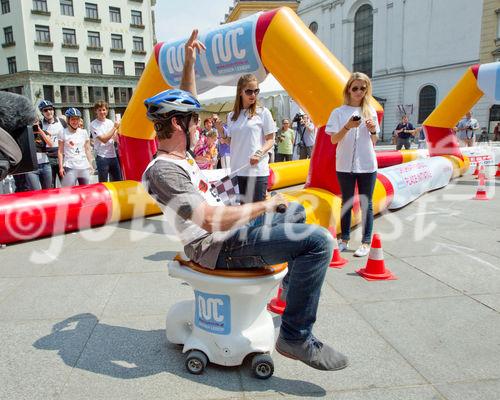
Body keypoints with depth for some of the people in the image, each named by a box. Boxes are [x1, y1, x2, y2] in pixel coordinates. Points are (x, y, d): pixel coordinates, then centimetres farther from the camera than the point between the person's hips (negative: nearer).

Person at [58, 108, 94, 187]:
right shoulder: (63, 133, 2)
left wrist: (90, 164, 7)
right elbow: (60, 151, 2)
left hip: (84, 167, 3)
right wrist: (61, 167, -5)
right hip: (70, 168, -3)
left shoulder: (84, 132, 10)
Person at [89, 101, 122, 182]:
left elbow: (115, 139, 7)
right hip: (102, 157, -5)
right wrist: (114, 128, -12)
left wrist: (118, 128, -9)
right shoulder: (93, 124, -5)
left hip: (113, 156, 5)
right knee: (103, 183, 1)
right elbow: (104, 139, -14)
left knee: (118, 181, 10)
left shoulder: (110, 122, 9)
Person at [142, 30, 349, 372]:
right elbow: (212, 221, -30)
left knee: (296, 211, 27)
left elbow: (186, 102, 24)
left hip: (230, 228, 11)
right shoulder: (163, 171, -21)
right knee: (319, 240, -24)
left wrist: (189, 62, 18)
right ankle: (296, 336, -12)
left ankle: (295, 286, 39)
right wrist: (264, 206, -19)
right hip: (219, 246, -11)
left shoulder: (177, 153, 8)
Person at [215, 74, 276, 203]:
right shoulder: (232, 116, 11)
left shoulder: (263, 112, -1)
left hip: (257, 170, -4)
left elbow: (270, 140, -1)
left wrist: (259, 153, -18)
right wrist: (220, 130, 2)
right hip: (237, 170, 4)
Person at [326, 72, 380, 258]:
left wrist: (373, 130, -8)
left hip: (367, 165, 1)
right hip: (345, 165, -1)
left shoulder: (370, 112, 8)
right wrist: (347, 127, -20)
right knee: (346, 203, 8)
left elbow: (374, 142, 12)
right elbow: (333, 140, -5)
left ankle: (366, 242, 10)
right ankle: (344, 240, 17)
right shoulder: (339, 112, 1)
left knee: (366, 204, 4)